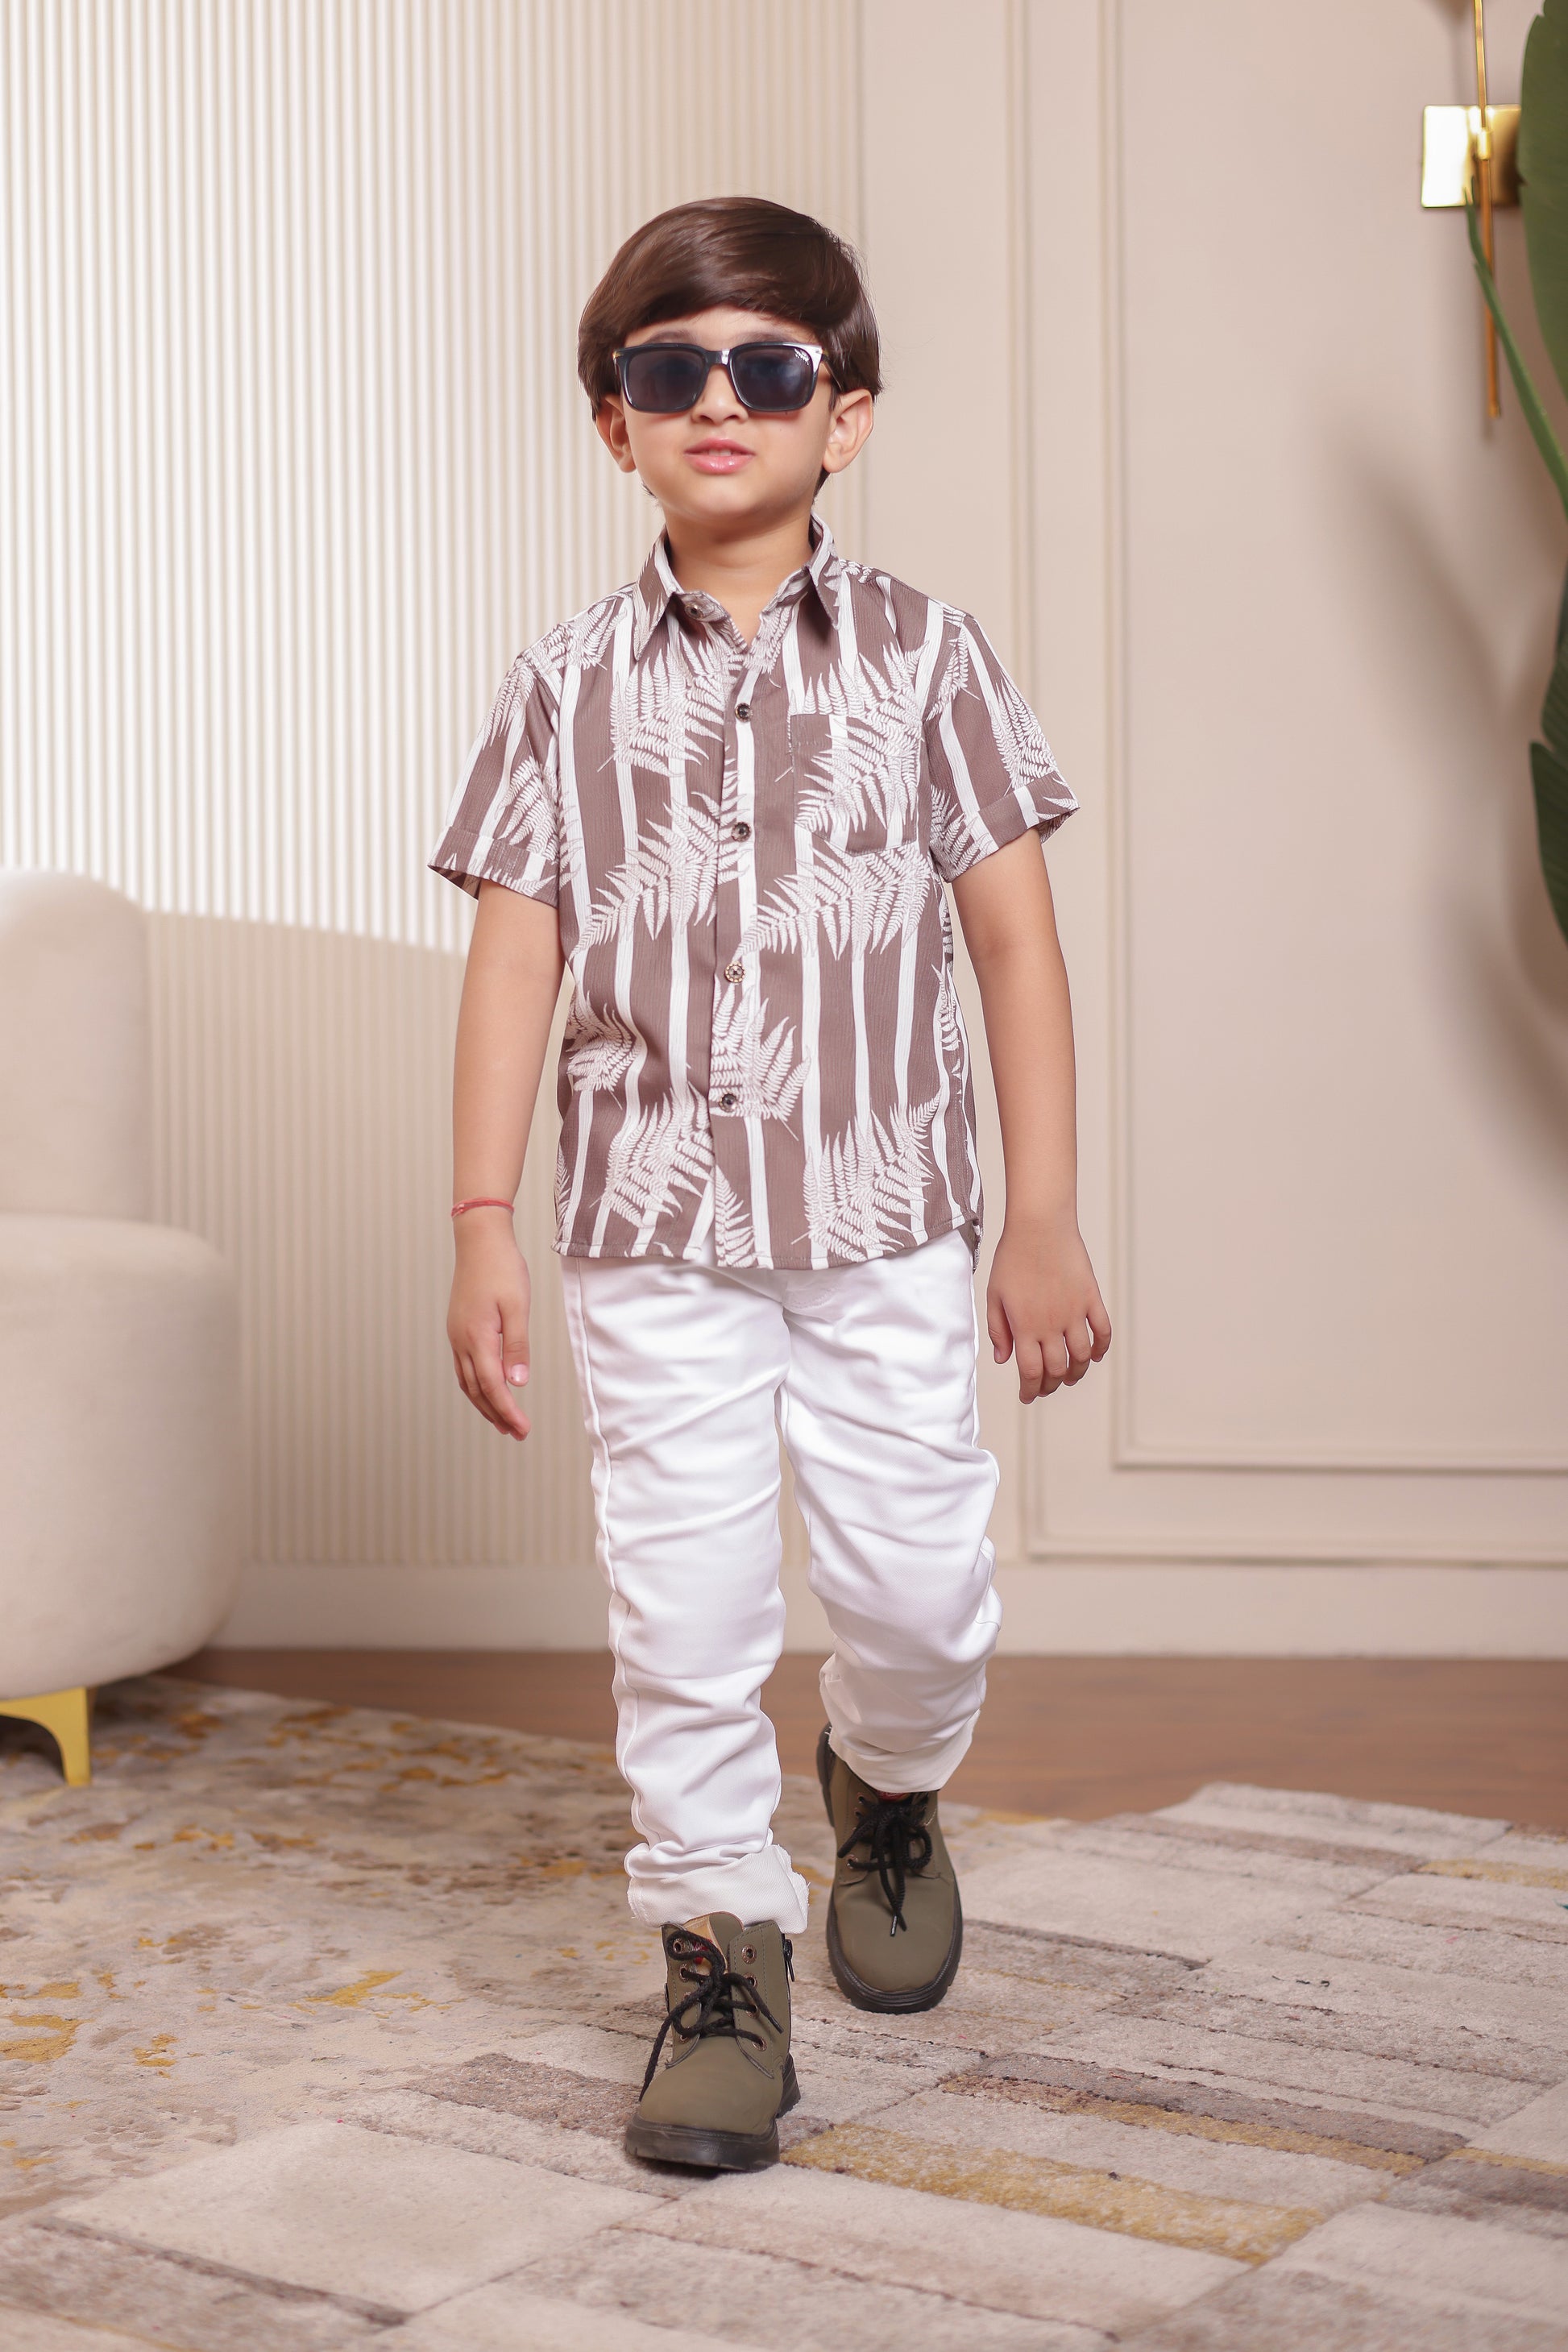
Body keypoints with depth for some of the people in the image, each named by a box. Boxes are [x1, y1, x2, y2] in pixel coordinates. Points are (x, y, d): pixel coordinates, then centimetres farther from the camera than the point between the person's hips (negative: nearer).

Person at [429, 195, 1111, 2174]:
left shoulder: (923, 659, 2)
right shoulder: (568, 688, 3)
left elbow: (1014, 939, 2)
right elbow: (514, 955, 3)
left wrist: (1044, 1217, -2)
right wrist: (483, 1229, -3)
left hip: (886, 1215, 0)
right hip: (653, 1222, 0)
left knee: (919, 1582, 1)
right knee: (683, 1604, -1)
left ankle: (884, 1786, 35)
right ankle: (723, 1963, 15)